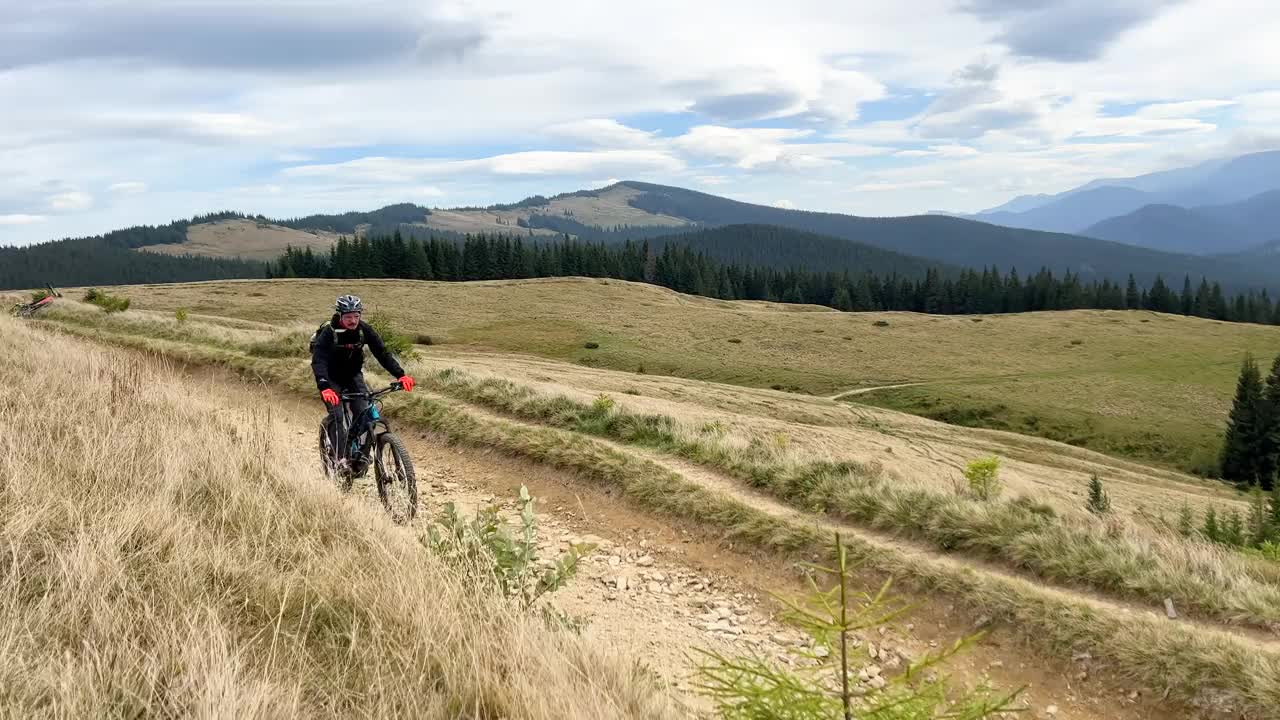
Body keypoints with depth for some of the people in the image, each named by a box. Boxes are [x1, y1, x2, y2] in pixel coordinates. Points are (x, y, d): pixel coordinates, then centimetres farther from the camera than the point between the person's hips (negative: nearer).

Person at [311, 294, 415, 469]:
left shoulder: (364, 330, -17)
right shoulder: (328, 333, -27)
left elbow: (382, 353, -17)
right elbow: (318, 361, -37)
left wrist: (400, 375, -31)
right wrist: (324, 387, -54)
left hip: (353, 375, 3)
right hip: (332, 379, -3)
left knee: (363, 412, -13)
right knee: (336, 415, -20)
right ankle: (340, 458, -14)